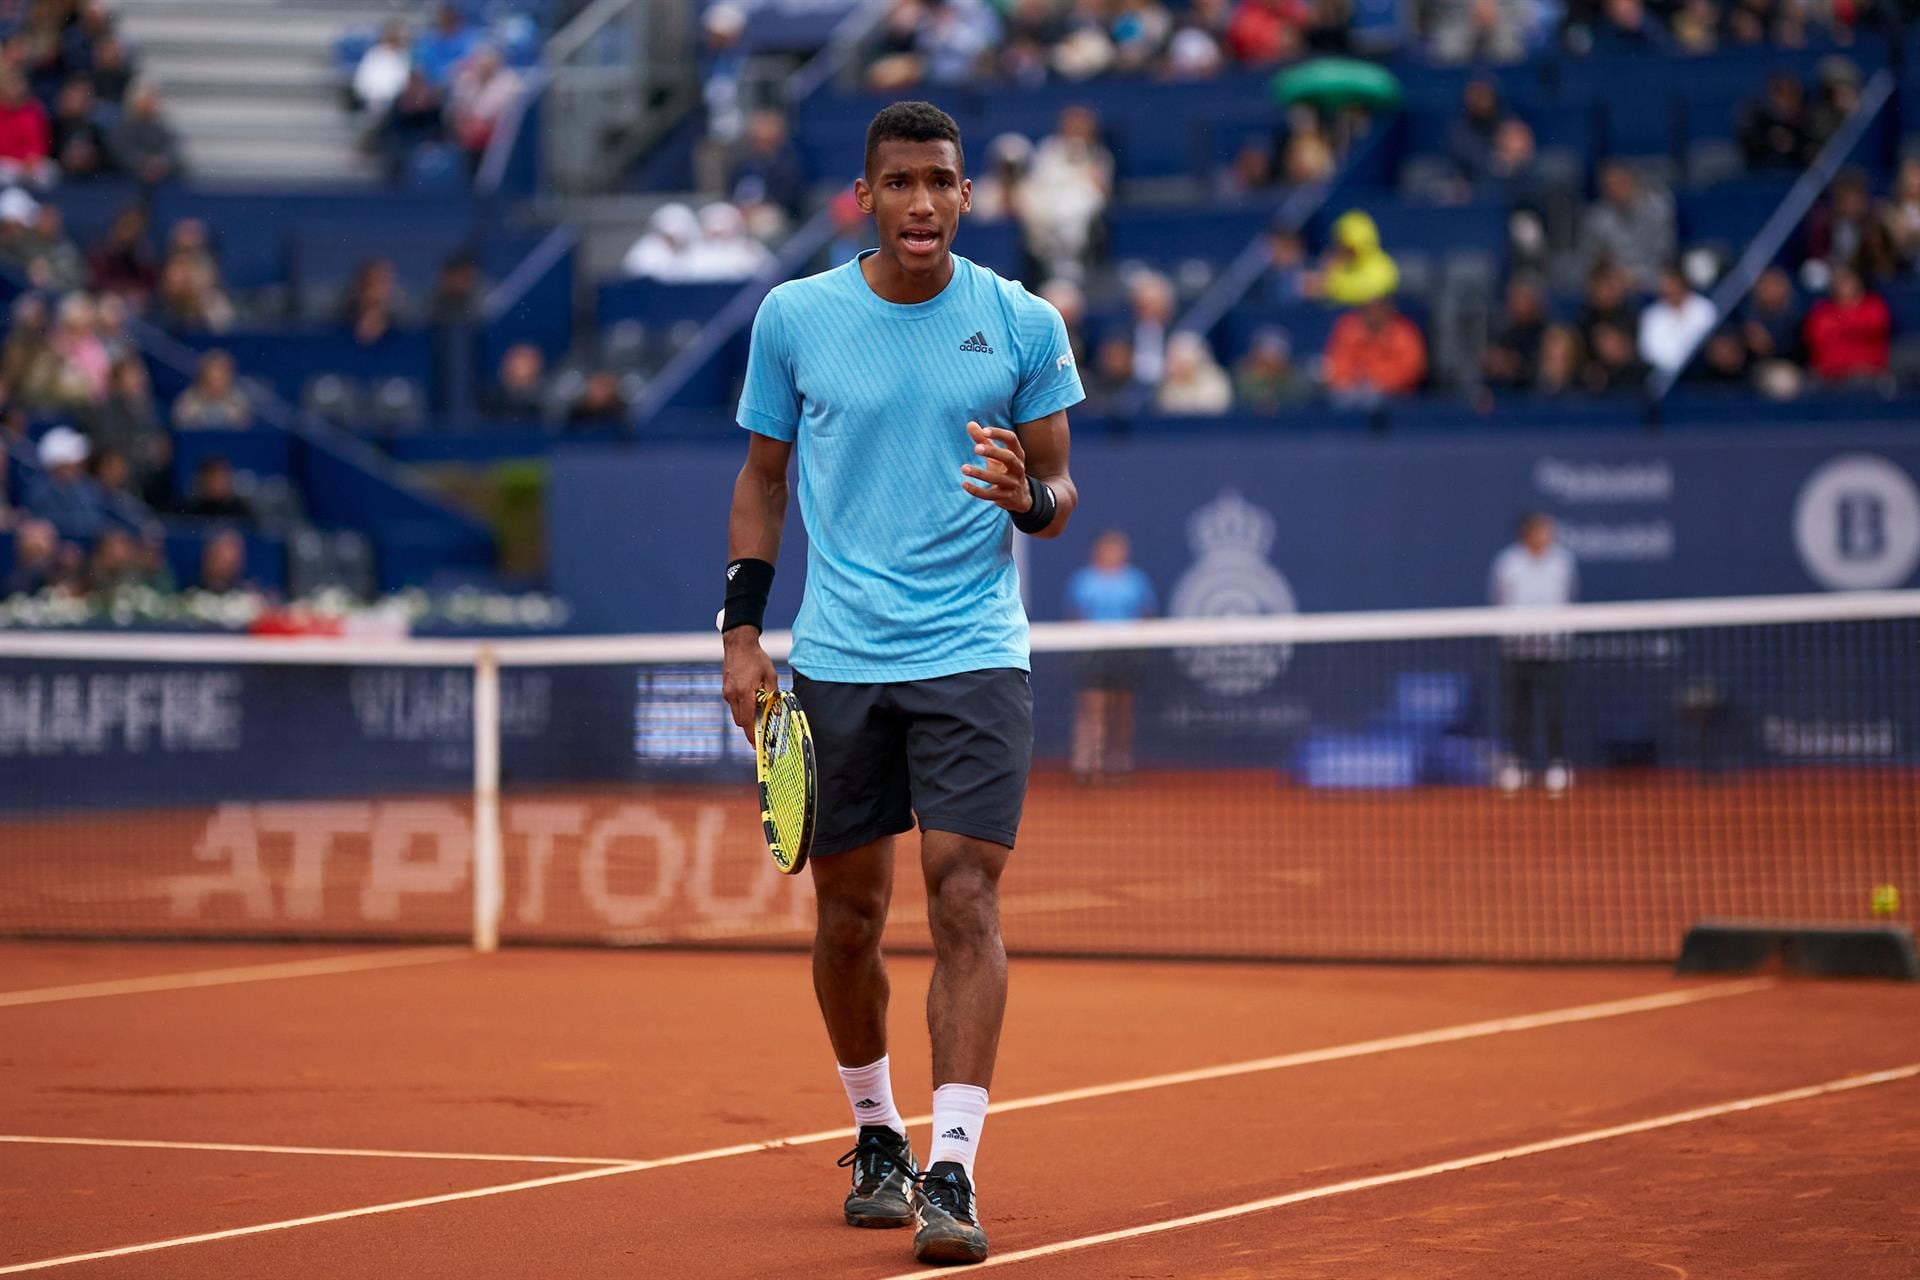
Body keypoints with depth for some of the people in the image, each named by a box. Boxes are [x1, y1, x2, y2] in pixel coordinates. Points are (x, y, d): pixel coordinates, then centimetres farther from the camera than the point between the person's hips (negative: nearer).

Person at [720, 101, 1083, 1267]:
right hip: (835, 661, 2)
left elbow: (1059, 493, 6)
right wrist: (743, 626, 4)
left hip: (974, 655, -2)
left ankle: (953, 1171, -13)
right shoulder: (796, 317, 3)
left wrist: (1031, 499, -18)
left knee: (966, 901, -12)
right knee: (849, 915, 9)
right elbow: (765, 478, 12)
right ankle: (877, 1136, 30)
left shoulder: (1025, 325, 0)